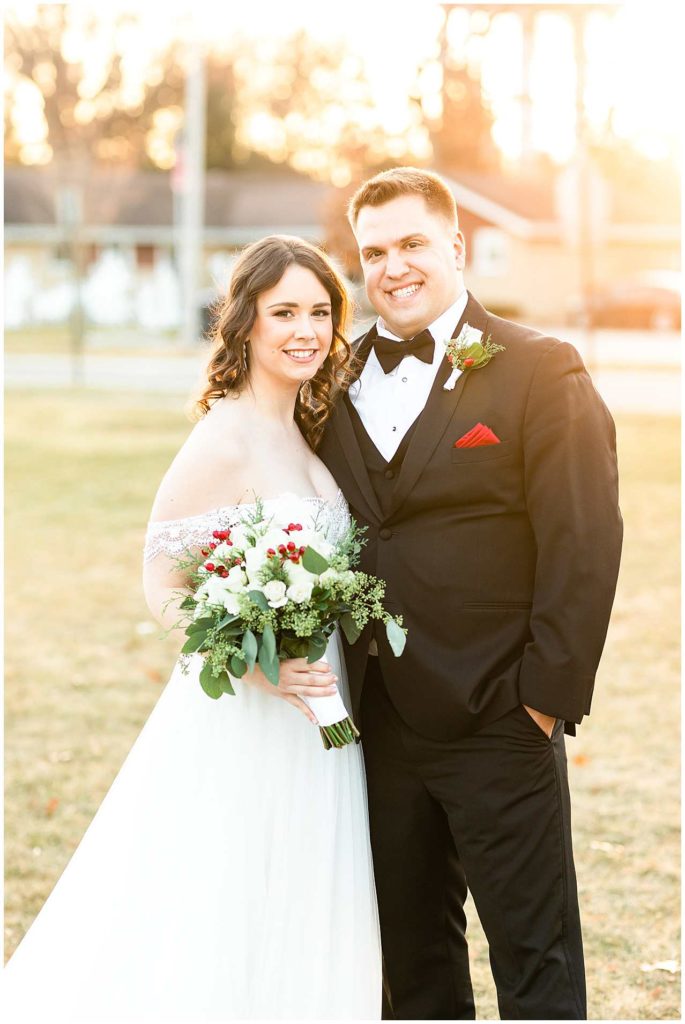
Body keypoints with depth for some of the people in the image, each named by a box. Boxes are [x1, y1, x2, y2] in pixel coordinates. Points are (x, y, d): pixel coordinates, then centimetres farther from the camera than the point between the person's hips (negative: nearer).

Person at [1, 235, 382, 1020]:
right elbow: (162, 586, -16)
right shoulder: (223, 441, -16)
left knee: (293, 937, 15)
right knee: (218, 935, 0)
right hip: (243, 724, -8)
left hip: (313, 713, 8)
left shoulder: (302, 432, 8)